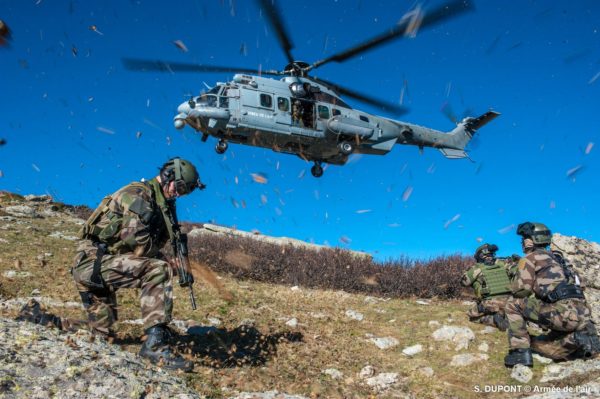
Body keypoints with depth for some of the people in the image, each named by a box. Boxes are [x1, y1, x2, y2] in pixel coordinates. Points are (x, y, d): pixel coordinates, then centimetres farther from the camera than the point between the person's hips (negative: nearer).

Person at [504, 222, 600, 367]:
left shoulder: (531, 257, 3)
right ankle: (582, 337, 1)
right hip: (583, 314, 9)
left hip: (563, 311, -8)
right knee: (541, 345, 23)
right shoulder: (553, 258, 29)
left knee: (513, 304, 4)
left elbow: (521, 289, -5)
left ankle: (520, 352, -5)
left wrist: (515, 280, 16)